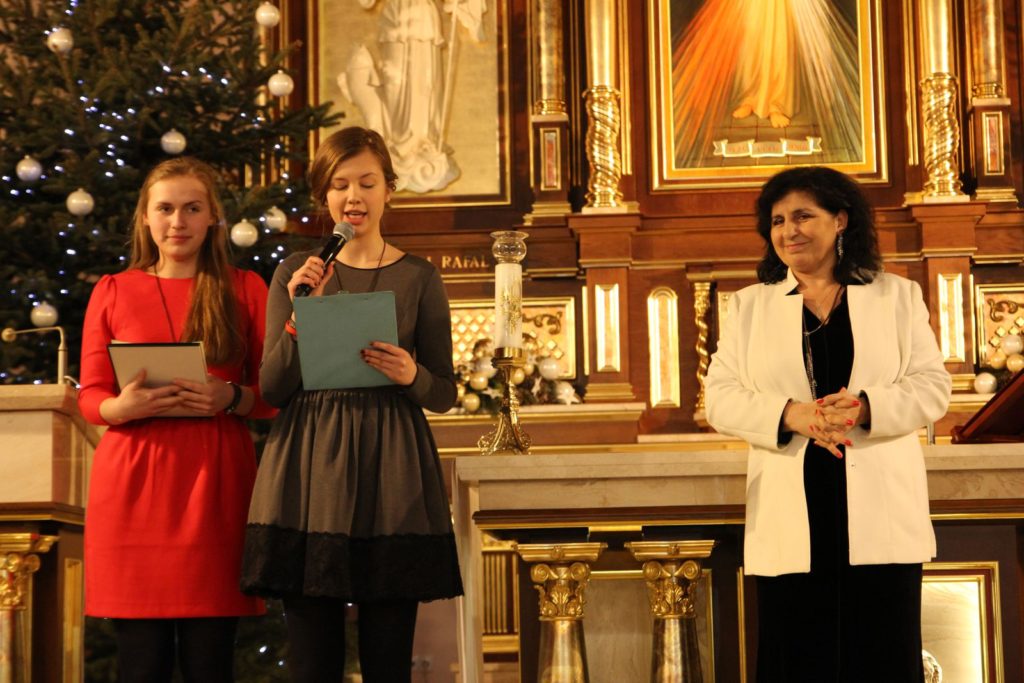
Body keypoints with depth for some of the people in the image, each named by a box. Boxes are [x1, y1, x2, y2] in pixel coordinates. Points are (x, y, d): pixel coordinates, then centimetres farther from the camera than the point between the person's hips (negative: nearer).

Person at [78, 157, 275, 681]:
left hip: (216, 481, 0)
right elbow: (90, 397, 9)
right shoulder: (112, 292, 11)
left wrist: (231, 397, -13)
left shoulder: (244, 289, 10)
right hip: (134, 485, 0)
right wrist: (124, 406, -13)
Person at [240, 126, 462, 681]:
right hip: (309, 475, 0)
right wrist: (301, 314, -10)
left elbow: (444, 394, 9)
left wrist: (411, 376, -12)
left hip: (391, 476, 0)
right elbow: (271, 389, 3)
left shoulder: (418, 277, 7)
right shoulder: (295, 273, 8)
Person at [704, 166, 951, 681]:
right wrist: (791, 414, -15)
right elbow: (720, 398, 4)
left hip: (881, 518, 0)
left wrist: (866, 407, -17)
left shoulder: (898, 296, 11)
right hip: (790, 523, 1)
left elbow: (932, 387, 3)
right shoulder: (749, 305, 12)